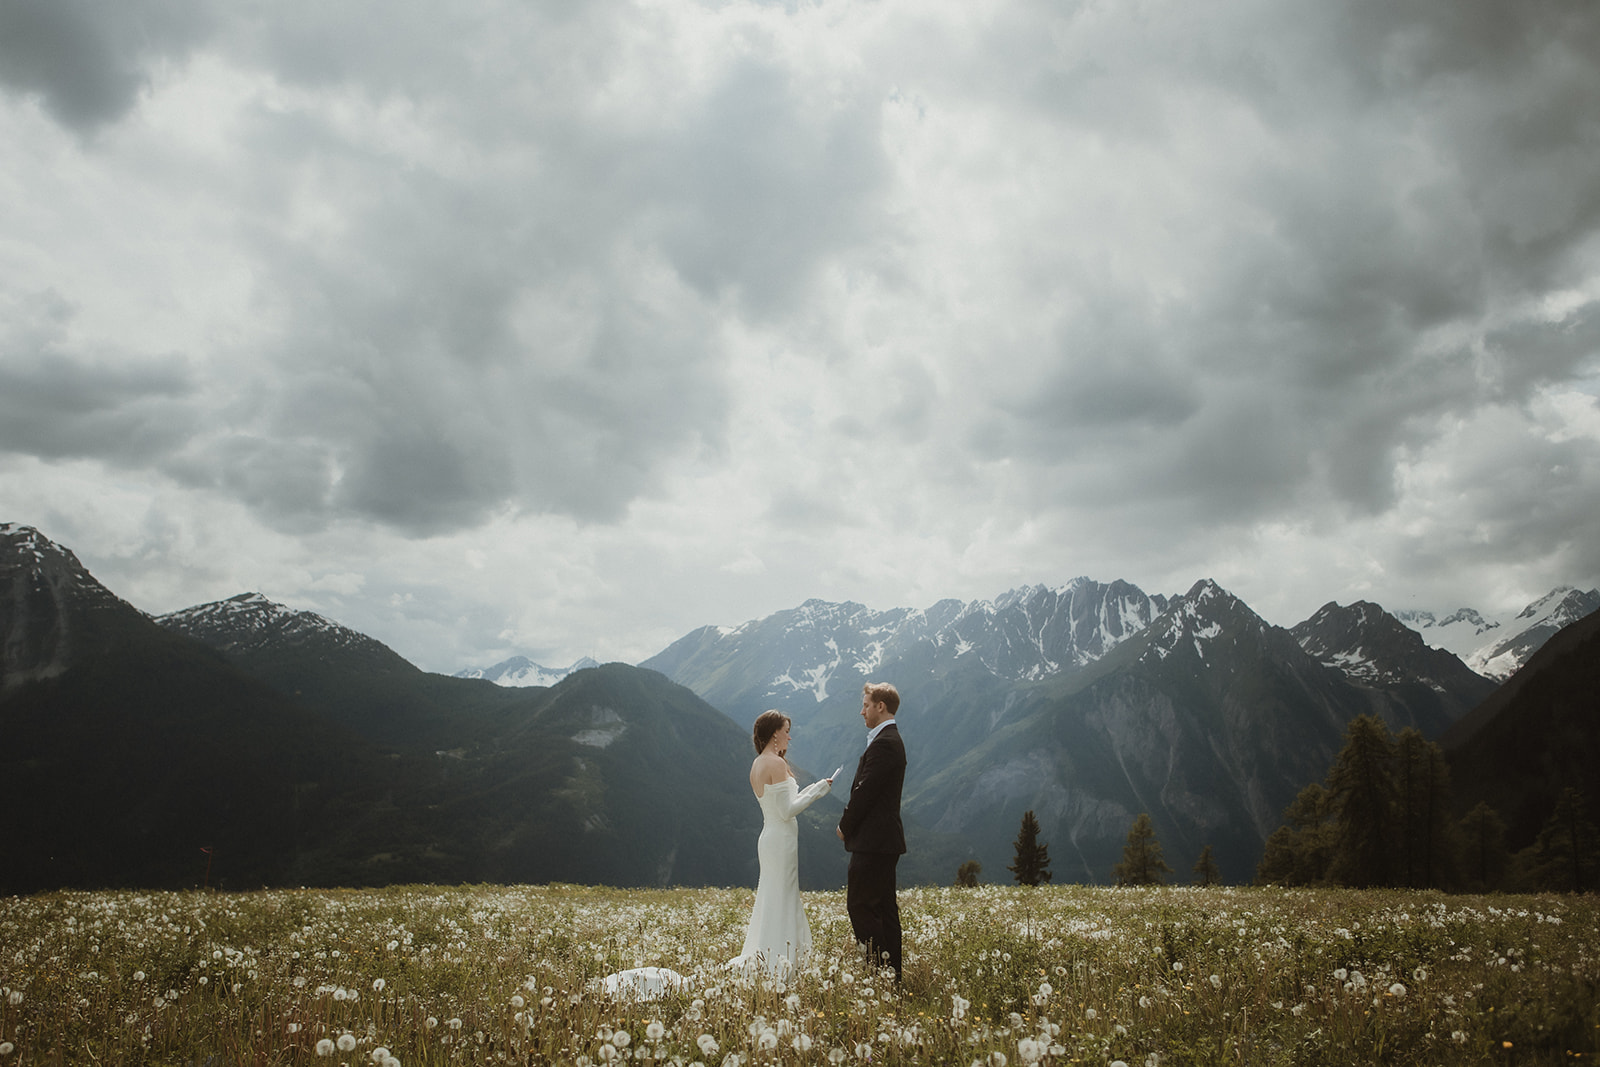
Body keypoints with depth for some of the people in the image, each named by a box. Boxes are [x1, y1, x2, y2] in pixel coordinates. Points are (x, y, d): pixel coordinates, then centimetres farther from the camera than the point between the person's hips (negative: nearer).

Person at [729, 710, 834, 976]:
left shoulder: (757, 764, 12)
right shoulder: (776, 764, -16)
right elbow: (787, 811, -18)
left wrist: (816, 788, 15)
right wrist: (818, 790, -9)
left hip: (769, 838, 9)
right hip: (782, 840, -9)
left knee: (770, 900, 15)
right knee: (782, 901, -2)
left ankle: (761, 959, 22)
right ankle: (777, 963, 4)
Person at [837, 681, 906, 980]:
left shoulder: (883, 744, -17)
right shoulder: (891, 740, 16)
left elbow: (864, 792, -18)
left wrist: (845, 825, -5)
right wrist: (850, 823, 11)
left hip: (873, 841, -10)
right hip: (884, 840, 10)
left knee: (860, 905, -6)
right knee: (884, 907, 13)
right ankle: (892, 971, 17)